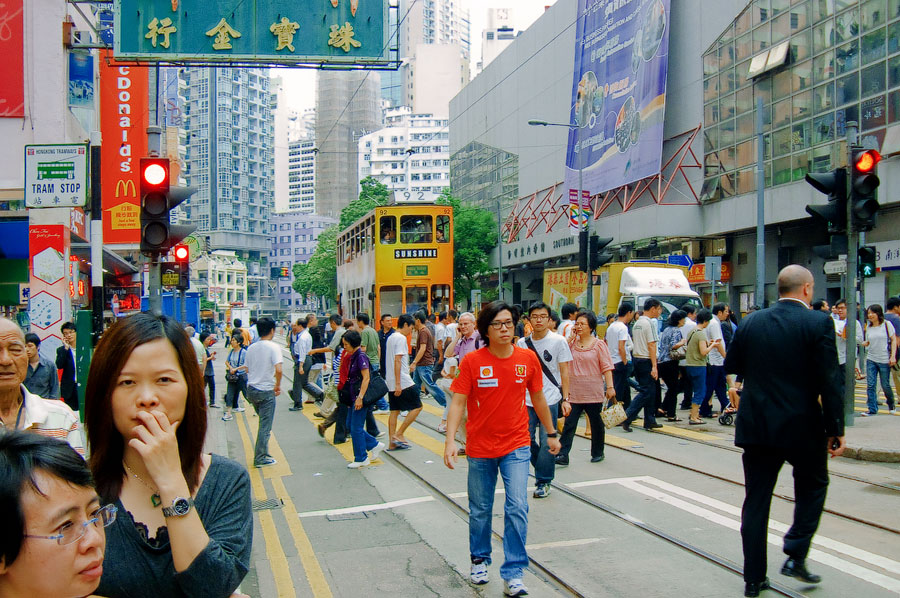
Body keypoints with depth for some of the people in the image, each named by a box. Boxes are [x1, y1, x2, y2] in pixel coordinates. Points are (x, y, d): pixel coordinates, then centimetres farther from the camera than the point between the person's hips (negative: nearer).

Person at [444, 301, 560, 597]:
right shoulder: (472, 361, -11)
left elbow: (538, 398, 9)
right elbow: (458, 402, -12)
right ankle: (479, 560, 36)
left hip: (516, 447, 1)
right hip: (480, 448, 0)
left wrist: (551, 433, 17)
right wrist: (450, 440, -23)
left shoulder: (528, 358, -4)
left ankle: (513, 574, 2)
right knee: (480, 510, 13)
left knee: (517, 508, -9)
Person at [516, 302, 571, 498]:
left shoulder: (558, 341, -2)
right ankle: (542, 467, 27)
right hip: (526, 400, 3)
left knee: (547, 443, -1)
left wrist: (566, 399, -4)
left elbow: (564, 372, 0)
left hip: (550, 400, -3)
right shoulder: (522, 343, 6)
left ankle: (543, 482, 12)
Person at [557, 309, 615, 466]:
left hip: (593, 392, -2)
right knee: (569, 423, -5)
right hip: (574, 392, 2)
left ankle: (598, 453, 28)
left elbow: (606, 367, -4)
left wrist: (610, 387, -13)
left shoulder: (599, 344, -2)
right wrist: (570, 336, -3)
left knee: (596, 423, 12)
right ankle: (563, 454, -6)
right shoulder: (572, 343, 8)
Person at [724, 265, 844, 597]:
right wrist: (835, 430, -6)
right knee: (813, 486, 21)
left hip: (755, 426, 3)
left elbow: (731, 366, 8)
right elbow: (829, 382, -13)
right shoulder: (818, 323, -10)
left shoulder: (751, 323, 2)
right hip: (801, 427, -3)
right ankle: (795, 556, 10)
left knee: (756, 498, 10)